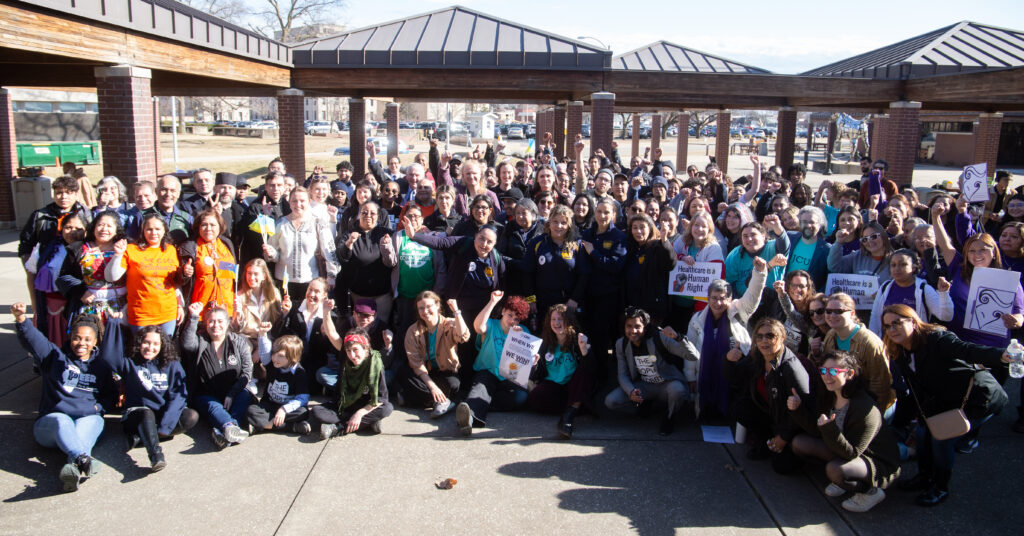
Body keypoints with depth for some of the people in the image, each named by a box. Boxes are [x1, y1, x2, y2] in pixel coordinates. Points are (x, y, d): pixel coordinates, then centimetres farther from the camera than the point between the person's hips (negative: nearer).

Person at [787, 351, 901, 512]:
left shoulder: (865, 408, -30)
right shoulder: (827, 397, -7)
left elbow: (851, 453, -30)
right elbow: (816, 430, -1)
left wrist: (829, 429, -44)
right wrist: (797, 409, -13)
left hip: (879, 463, -8)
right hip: (842, 450, 8)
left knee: (834, 469, -35)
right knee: (799, 443, -2)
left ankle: (870, 492, -4)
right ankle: (843, 478, 8)